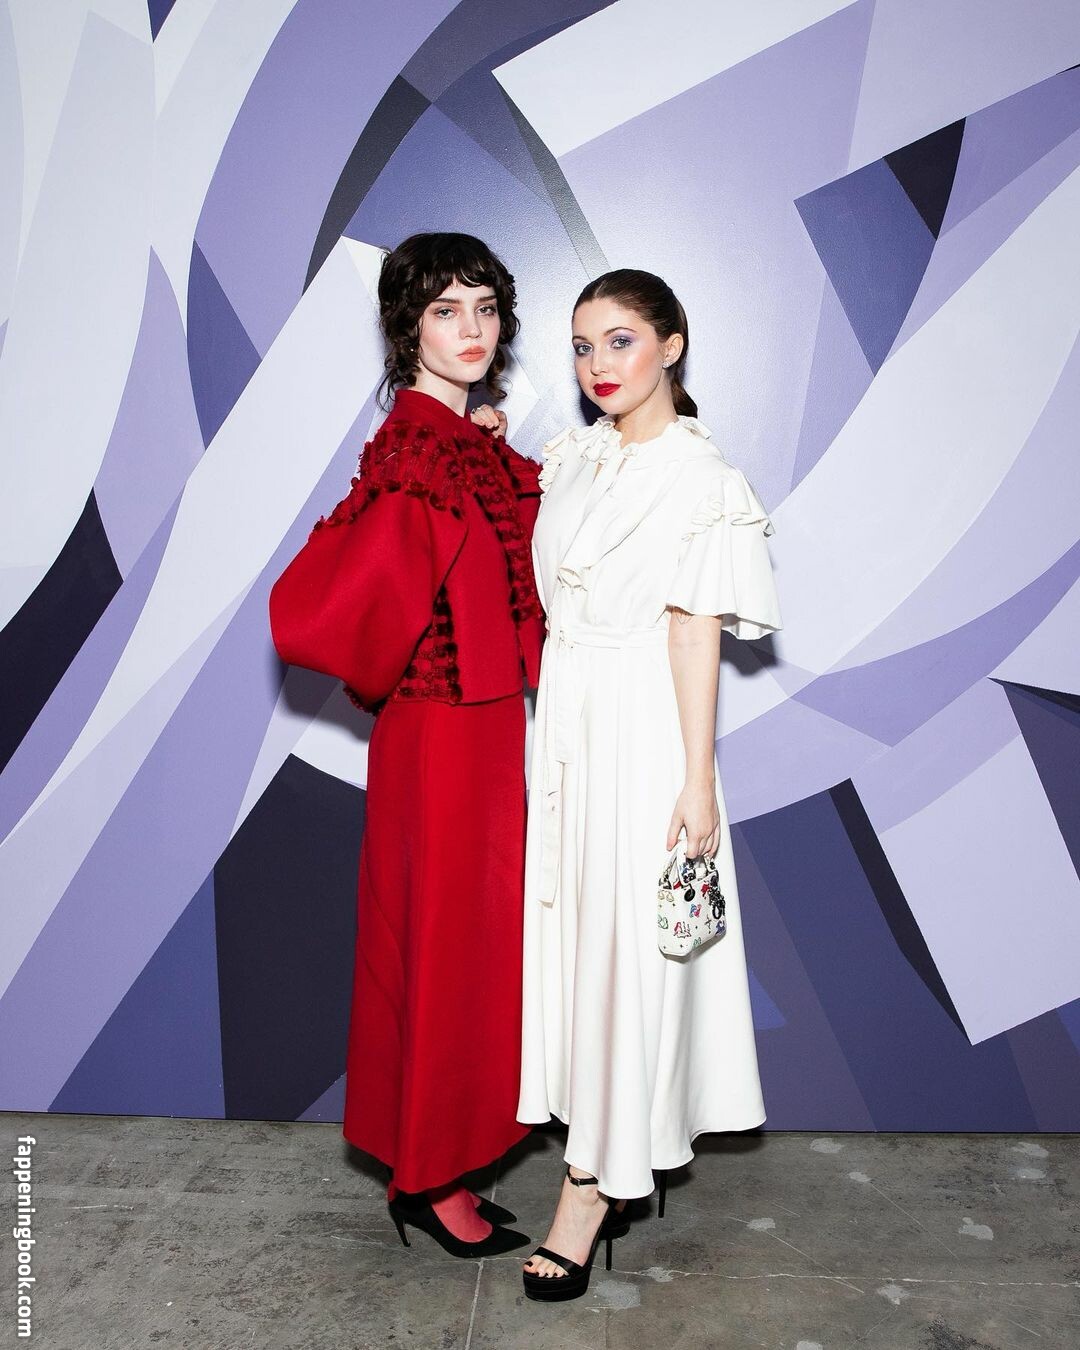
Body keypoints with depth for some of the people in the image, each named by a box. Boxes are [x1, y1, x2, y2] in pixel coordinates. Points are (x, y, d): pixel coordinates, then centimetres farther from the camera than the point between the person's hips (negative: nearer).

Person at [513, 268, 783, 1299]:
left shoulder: (700, 477, -8)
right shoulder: (574, 458, 10)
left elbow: (694, 635, -12)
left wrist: (697, 783, -13)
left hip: (640, 727, -7)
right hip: (562, 720, 7)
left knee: (624, 943, 0)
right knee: (571, 924, 12)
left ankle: (590, 1188, 14)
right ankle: (620, 1163, 30)